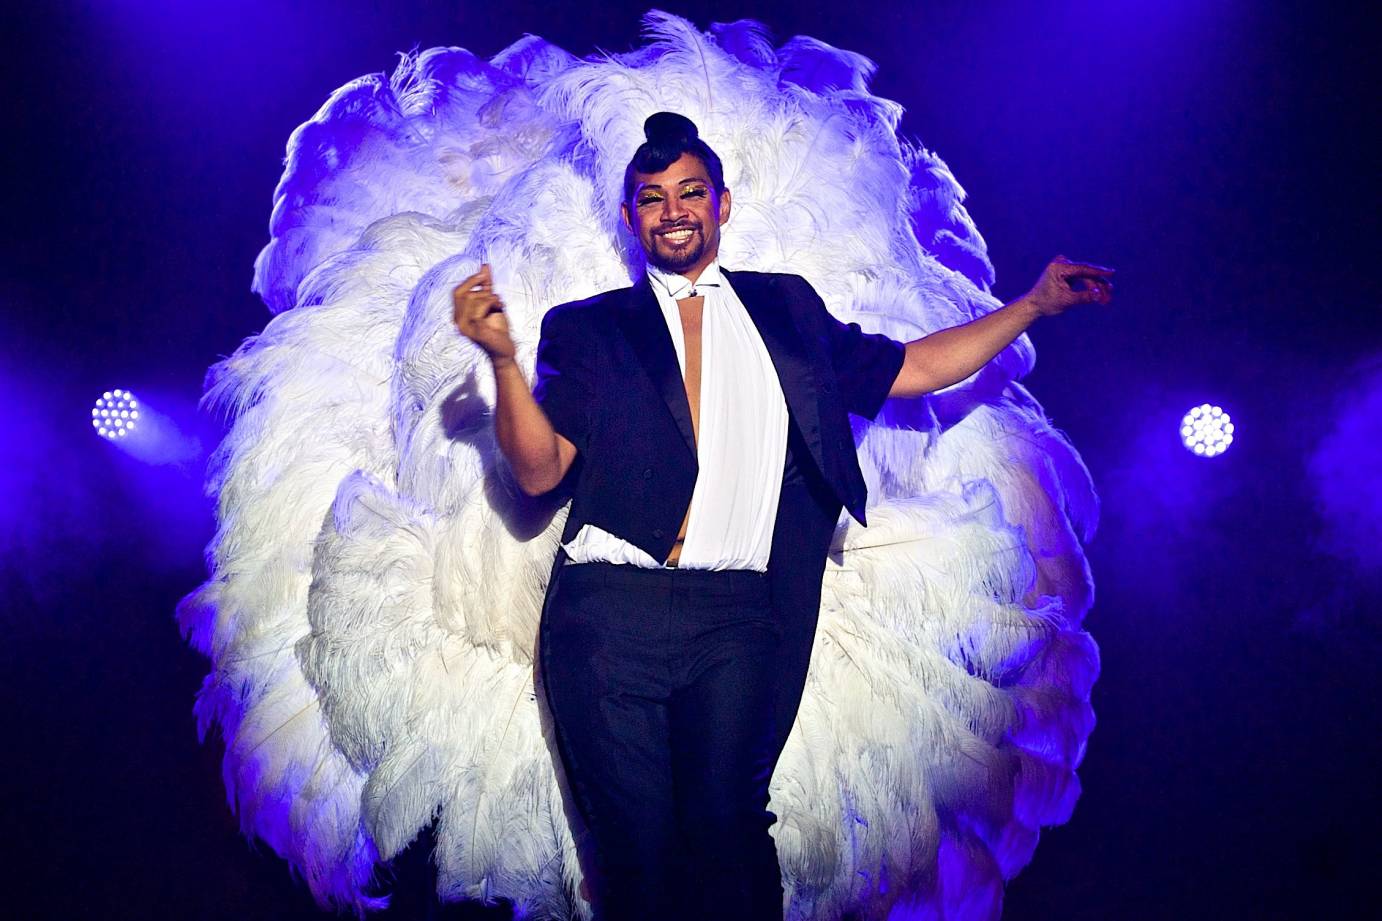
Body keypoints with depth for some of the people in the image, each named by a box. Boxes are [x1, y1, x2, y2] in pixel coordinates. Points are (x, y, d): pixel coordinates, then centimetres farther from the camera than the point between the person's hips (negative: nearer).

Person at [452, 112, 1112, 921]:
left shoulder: (785, 309, 20)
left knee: (728, 831, -9)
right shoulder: (587, 328, 12)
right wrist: (504, 358, -14)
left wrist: (1036, 304, 20)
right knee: (638, 846, -1)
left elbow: (909, 369, 23)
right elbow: (540, 471, 1)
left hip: (737, 620, 1)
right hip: (609, 613, -1)